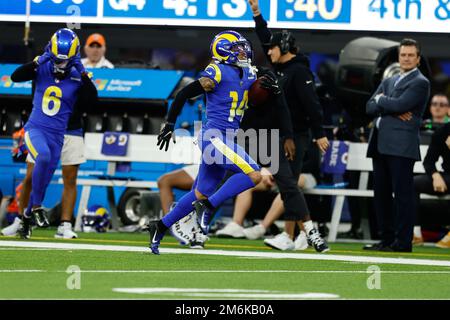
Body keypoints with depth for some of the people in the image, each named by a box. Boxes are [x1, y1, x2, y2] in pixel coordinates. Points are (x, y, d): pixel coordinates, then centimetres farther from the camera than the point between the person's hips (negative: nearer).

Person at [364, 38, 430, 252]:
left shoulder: (420, 83, 0)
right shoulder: (389, 82, 23)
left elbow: (400, 104, -14)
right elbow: (370, 108, 11)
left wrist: (380, 100, 3)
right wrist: (391, 109, -6)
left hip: (401, 145, -8)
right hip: (380, 144, 8)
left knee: (402, 193, -7)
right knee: (381, 193, 8)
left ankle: (403, 241, -6)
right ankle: (387, 239, 14)